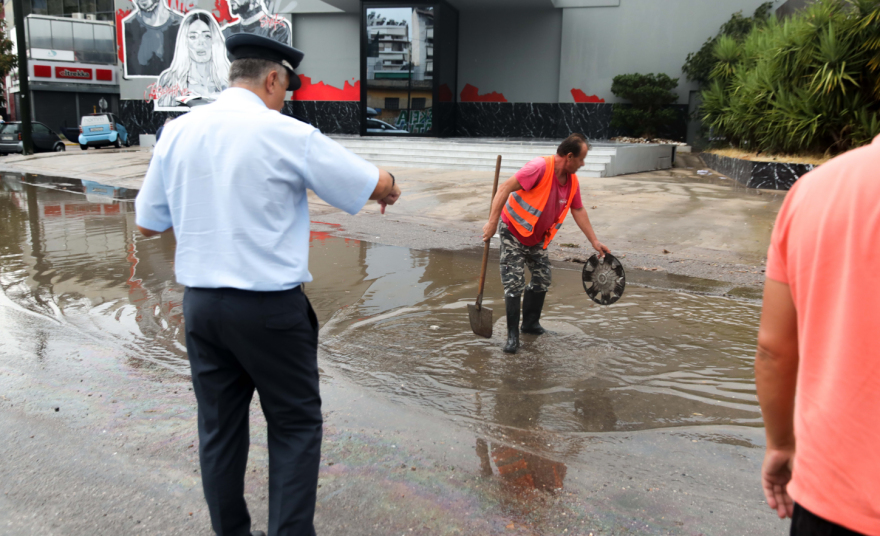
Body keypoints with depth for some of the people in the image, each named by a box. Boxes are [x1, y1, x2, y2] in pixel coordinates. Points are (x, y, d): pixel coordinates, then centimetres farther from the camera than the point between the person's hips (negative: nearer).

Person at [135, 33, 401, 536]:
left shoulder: (177, 131, 3)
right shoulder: (288, 135, -11)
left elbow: (148, 223, 10)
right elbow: (378, 185, -4)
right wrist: (390, 188, 19)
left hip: (200, 302, 5)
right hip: (270, 306, -5)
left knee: (219, 428, 16)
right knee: (296, 425, 10)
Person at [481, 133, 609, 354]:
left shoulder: (572, 181, -1)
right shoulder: (540, 168, -26)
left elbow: (578, 211, 11)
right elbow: (505, 188, -29)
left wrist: (595, 241, 11)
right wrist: (492, 222, -32)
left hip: (537, 238, 8)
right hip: (513, 232, -7)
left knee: (542, 280, 11)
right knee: (514, 284, -8)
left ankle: (530, 323, 31)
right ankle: (512, 335, 3)